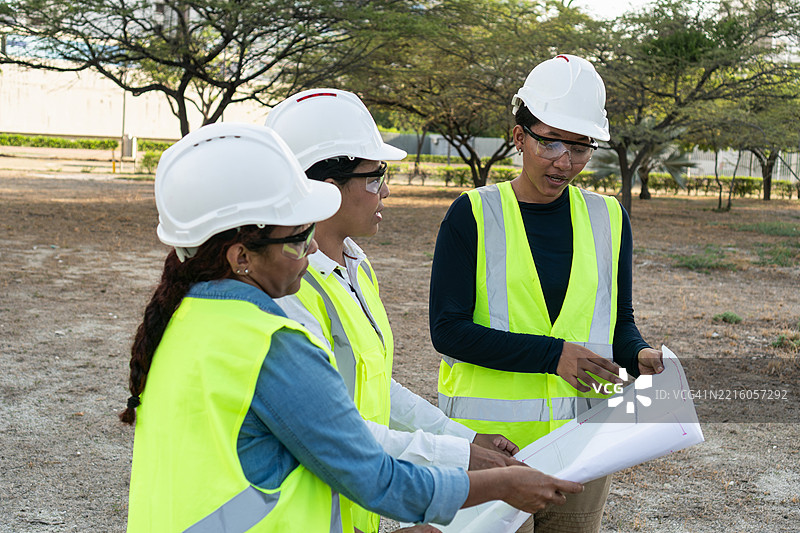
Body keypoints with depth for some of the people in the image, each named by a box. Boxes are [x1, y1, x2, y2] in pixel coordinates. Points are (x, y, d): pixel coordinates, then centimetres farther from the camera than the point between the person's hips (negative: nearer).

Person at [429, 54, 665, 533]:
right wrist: (553, 355, -20)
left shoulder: (608, 219, 6)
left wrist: (640, 356, -10)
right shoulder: (474, 215, -6)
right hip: (490, 436, -3)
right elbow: (448, 330, -11)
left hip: (580, 437, 4)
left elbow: (620, 322, 13)